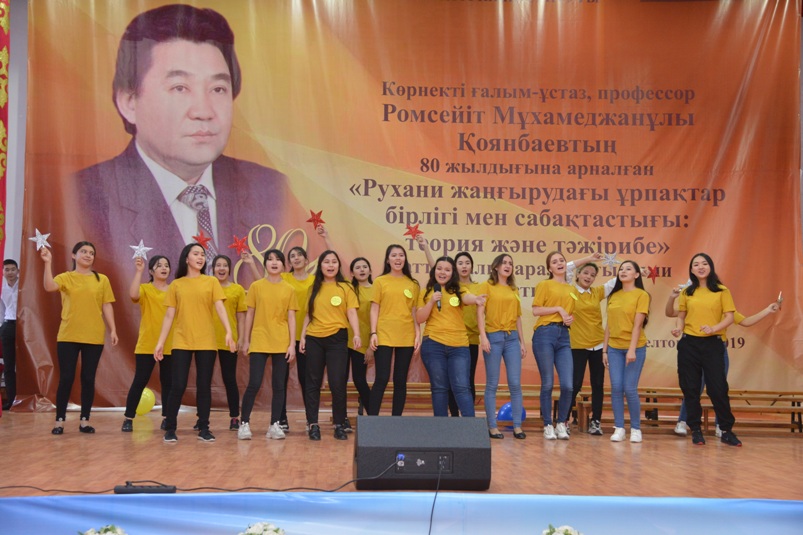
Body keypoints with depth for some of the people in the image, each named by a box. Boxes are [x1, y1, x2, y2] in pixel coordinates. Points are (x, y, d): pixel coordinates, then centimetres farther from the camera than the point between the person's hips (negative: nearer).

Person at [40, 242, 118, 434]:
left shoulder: (102, 280, 7)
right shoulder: (65, 277, 3)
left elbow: (107, 306, 7)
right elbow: (49, 286, -18)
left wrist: (113, 330, 0)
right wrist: (48, 263, -26)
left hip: (94, 337, 1)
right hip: (68, 336, -1)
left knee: (88, 379, 5)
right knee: (66, 378, 0)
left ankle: (85, 420, 12)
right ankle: (60, 420, 8)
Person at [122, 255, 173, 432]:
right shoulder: (145, 289, 0)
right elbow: (133, 294, -22)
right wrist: (138, 271, -23)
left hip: (170, 345, 2)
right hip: (147, 345, -2)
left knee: (168, 382, 7)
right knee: (140, 381, -1)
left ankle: (166, 418, 16)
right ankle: (128, 418, 7)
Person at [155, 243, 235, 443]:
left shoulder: (211, 282, 5)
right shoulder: (176, 284, 6)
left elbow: (220, 308, -5)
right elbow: (169, 315, 6)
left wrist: (229, 332, -19)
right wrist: (160, 341, 1)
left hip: (206, 342, 0)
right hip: (181, 342, 0)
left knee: (204, 386, 4)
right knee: (178, 386, -3)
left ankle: (204, 429, 12)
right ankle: (170, 428, 9)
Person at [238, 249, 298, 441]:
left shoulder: (289, 290, 5)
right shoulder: (256, 287, 3)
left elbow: (291, 318, 4)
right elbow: (249, 315, 5)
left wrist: (292, 344, -2)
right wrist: (245, 341, 3)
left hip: (281, 344, 1)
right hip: (258, 342, -1)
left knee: (278, 385, 4)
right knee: (254, 384, -4)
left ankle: (275, 425, 12)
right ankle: (244, 423, 8)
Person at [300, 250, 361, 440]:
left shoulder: (345, 288, 2)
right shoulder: (315, 288, 10)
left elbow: (351, 313, -4)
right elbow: (308, 314, 13)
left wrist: (356, 335, -17)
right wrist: (302, 336, 6)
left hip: (337, 339, -3)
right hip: (314, 339, 3)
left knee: (337, 383, -5)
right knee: (313, 382, 5)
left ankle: (339, 425, 7)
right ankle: (313, 424, 12)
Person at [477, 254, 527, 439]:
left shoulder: (514, 290, 16)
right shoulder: (487, 286, 3)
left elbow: (517, 318, 18)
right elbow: (480, 312, -5)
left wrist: (522, 342, 14)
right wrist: (483, 336, -15)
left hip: (512, 338, 4)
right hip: (493, 337, -4)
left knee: (515, 383, 0)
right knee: (492, 384, 0)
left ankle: (517, 426, 6)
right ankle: (492, 426, 5)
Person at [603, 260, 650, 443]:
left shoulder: (641, 295, -4)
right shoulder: (613, 296, 11)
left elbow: (638, 324, -11)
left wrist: (632, 349, -18)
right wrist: (604, 350, 10)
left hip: (634, 347, -4)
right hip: (614, 347, 4)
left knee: (630, 389, -6)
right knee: (616, 387, -2)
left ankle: (636, 429, 8)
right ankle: (619, 428, 5)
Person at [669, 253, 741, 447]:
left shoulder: (722, 291, 1)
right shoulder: (687, 292, 8)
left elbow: (729, 317, -4)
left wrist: (713, 328, -20)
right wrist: (678, 328, -8)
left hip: (712, 344, -2)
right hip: (689, 344, 2)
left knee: (718, 388, -3)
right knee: (690, 388, 4)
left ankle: (726, 431, 10)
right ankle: (695, 430, 14)